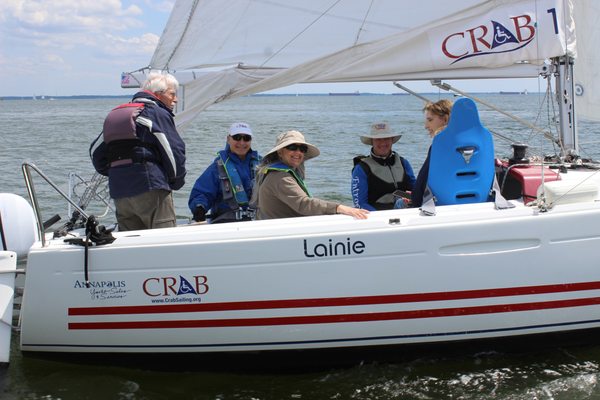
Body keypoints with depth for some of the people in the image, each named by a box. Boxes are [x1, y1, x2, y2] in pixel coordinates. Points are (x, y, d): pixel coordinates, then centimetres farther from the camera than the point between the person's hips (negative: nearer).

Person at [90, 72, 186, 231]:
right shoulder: (159, 114, -2)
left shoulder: (115, 115, 21)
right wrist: (177, 182, 7)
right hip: (150, 188, -7)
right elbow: (174, 151, -7)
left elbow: (96, 152, 22)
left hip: (118, 192, 7)